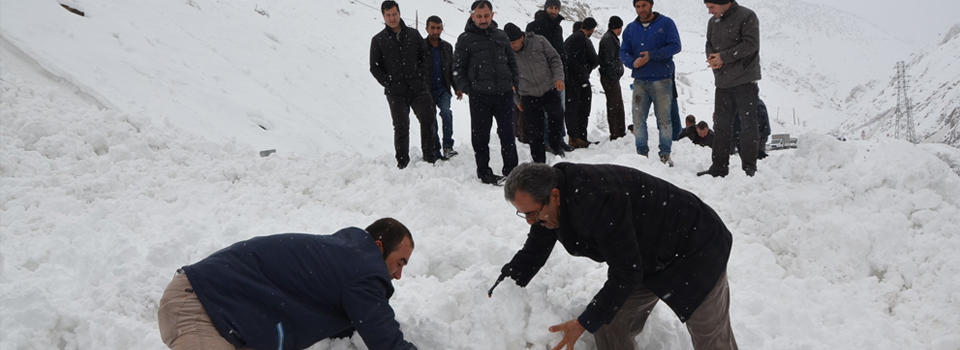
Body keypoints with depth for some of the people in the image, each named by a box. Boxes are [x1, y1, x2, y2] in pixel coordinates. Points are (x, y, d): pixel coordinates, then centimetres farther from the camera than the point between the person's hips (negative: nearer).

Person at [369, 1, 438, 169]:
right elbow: (374, 67, 5)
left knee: (429, 119, -5)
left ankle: (429, 154, 11)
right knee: (401, 127, 1)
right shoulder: (378, 40, 4)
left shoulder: (414, 34, 9)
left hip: (418, 88, 2)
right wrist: (388, 83, -5)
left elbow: (425, 56, 12)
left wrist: (422, 76, -1)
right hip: (396, 92, -1)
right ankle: (402, 161, 12)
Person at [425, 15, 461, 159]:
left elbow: (452, 70, 21)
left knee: (446, 112, -23)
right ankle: (436, 152, 9)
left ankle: (447, 146, -16)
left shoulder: (447, 47, 11)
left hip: (443, 89, 2)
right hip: (427, 91, -2)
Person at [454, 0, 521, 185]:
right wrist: (467, 89, -7)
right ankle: (484, 172, 14)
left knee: (507, 134, 9)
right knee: (481, 136, 3)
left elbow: (512, 61, 18)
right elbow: (458, 69, 0)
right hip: (479, 95, -3)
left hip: (504, 93, 3)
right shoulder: (465, 39, -1)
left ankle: (511, 170, 18)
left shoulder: (501, 36, 11)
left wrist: (514, 83, 8)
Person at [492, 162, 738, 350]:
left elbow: (626, 273, -31)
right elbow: (532, 253, 5)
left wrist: (584, 323, -26)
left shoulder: (597, 201, -38)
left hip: (695, 249, -8)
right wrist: (498, 293, -6)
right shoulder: (548, 200, -10)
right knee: (609, 326, 2)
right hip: (648, 259, 8)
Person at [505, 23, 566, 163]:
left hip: (549, 89, 0)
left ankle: (555, 144, 15)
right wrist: (516, 99, 8)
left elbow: (555, 59, 1)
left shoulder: (539, 41, -7)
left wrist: (558, 77, -12)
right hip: (528, 96, 0)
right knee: (535, 130, 0)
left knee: (557, 116, -13)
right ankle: (539, 160, 14)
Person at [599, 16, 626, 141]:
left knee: (619, 106, 16)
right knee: (613, 106, -7)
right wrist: (613, 76, -22)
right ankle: (615, 135, -5)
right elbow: (608, 60, -21)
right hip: (610, 78, -11)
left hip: (613, 78, 11)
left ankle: (621, 132, 23)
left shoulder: (612, 38, 20)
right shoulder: (609, 39, -13)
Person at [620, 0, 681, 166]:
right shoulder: (631, 28, 12)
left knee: (663, 118, -2)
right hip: (639, 80, 4)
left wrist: (652, 55, -16)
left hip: (662, 79, -3)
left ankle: (665, 154, 6)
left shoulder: (666, 23, 1)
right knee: (638, 119, 1)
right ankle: (641, 153, 11)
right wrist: (632, 62, -14)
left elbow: (675, 46, -7)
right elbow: (623, 52, 8)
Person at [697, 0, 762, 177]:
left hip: (744, 81, -7)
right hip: (722, 82, 7)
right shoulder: (713, 22, 13)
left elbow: (751, 44, -16)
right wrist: (711, 57, -7)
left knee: (748, 126, -3)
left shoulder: (747, 16, -9)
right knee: (721, 126, 9)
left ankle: (749, 168, 2)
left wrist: (723, 57, -17)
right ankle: (719, 167, 14)